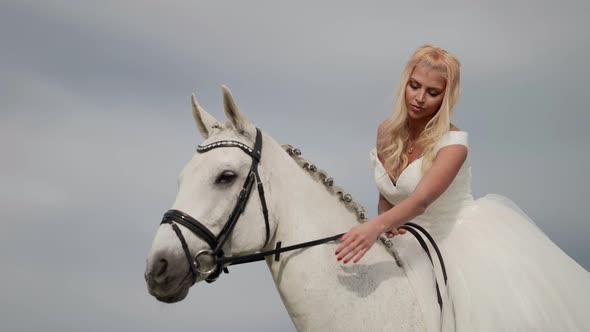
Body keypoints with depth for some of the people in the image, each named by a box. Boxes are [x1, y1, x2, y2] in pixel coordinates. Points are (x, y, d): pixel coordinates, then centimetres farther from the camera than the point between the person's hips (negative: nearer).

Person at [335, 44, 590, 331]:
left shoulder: (452, 142, -16)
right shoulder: (386, 132, 1)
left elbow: (422, 199, -32)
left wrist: (375, 227, -48)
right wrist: (385, 224, -8)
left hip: (465, 238, -4)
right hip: (416, 250, 4)